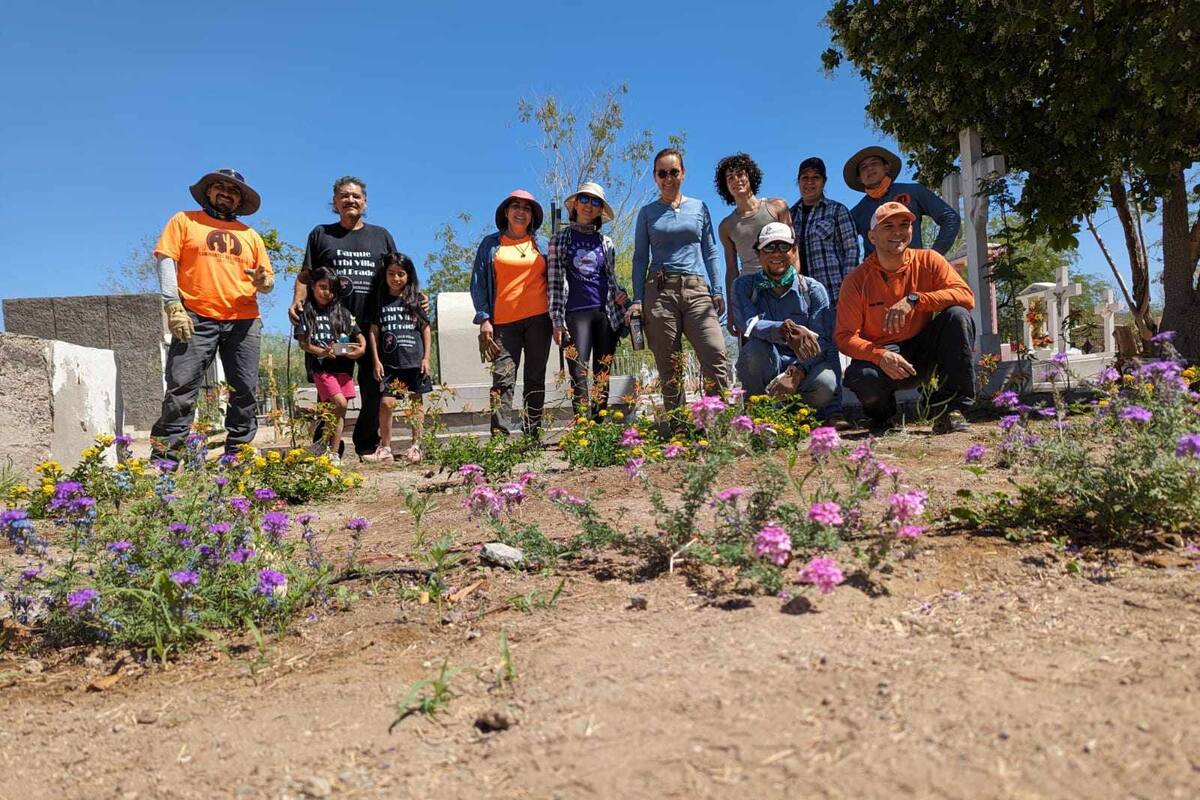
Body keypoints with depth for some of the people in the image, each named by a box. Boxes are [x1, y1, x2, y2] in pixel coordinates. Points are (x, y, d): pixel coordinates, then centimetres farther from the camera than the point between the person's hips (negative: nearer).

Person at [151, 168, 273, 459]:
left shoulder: (250, 235, 21)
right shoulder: (184, 221, 13)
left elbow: (268, 279, 20)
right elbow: (166, 260, 3)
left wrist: (263, 281, -6)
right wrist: (173, 305, -11)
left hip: (243, 322, 3)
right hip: (196, 318, -3)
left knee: (245, 392, 0)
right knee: (181, 389, -10)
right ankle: (164, 456, -6)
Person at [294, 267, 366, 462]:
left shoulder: (342, 312, 15)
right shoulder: (306, 312, 6)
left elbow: (359, 334, 15)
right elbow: (303, 343, -1)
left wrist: (362, 348, -6)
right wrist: (321, 352, -17)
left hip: (343, 366, 4)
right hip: (320, 366, -4)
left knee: (340, 412, 1)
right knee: (340, 403, -19)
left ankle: (334, 453, 7)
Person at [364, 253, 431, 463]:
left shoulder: (416, 298, 5)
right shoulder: (379, 300, 7)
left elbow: (425, 328, 7)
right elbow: (374, 330, 7)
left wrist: (426, 357, 2)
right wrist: (376, 360, 1)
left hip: (414, 359, 0)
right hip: (389, 361, 0)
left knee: (416, 402, 5)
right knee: (386, 402, -7)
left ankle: (416, 446, 14)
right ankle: (385, 448, 4)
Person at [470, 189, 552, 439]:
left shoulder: (540, 244, 15)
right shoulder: (491, 244, 10)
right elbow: (478, 283, 7)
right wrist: (484, 318, -2)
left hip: (538, 318, 2)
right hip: (504, 322, -2)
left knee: (536, 379, 3)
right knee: (502, 380, -10)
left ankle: (532, 435, 7)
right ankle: (499, 437, -12)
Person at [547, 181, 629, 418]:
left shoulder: (606, 243, 16)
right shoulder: (559, 239, 9)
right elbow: (554, 282, 4)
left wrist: (619, 295, -2)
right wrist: (557, 321, -3)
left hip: (606, 314, 3)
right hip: (576, 314, -3)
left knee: (602, 378, 2)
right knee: (579, 376, -12)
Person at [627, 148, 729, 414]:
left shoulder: (699, 208, 15)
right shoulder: (647, 213, 13)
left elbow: (710, 252, 15)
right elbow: (640, 258, 10)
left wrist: (717, 291, 5)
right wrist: (637, 300, 1)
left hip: (697, 290, 1)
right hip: (659, 291, 0)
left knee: (716, 358, -16)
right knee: (669, 369, -1)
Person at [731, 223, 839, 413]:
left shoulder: (813, 289, 4)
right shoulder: (744, 286, 5)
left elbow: (823, 342, -7)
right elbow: (749, 324, -16)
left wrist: (796, 372, -25)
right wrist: (786, 330, -36)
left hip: (804, 369, 1)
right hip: (763, 372, 0)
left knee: (825, 383, -32)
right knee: (755, 347, -32)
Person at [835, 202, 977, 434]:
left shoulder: (928, 261, -3)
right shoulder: (857, 280, -8)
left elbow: (966, 296, -16)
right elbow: (844, 336, -12)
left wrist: (914, 299, -29)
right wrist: (880, 355, -30)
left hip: (924, 352, 2)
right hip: (880, 356, -2)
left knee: (957, 316, -24)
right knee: (863, 378, -36)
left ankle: (950, 408, -16)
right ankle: (882, 414, 5)